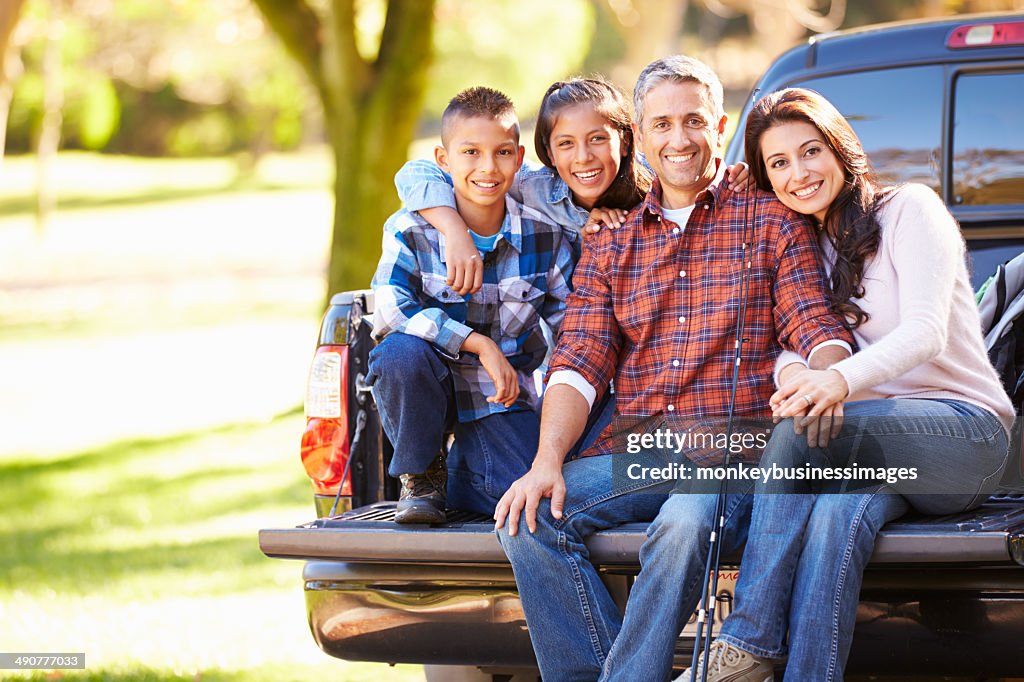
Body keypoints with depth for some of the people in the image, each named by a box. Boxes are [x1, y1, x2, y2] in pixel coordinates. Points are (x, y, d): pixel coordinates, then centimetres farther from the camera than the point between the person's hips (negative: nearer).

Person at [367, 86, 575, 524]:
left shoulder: (543, 237, -4)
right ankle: (420, 476, -8)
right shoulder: (410, 231, -11)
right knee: (402, 352, -36)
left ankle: (462, 470, 16)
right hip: (429, 385, -1)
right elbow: (390, 310, -25)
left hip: (502, 396, 1)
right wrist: (479, 344, -31)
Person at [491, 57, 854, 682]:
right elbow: (579, 361, 9)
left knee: (686, 523, -36)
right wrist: (547, 461, -9)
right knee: (529, 518, -23)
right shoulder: (610, 243, 19)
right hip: (634, 454, 4)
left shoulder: (770, 222, 10)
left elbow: (817, 328, 0)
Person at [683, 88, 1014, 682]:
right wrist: (794, 371, -24)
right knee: (839, 513, -34)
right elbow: (788, 344, 3)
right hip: (875, 449, 4)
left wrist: (841, 380, -38)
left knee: (801, 428, -32)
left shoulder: (908, 209, -3)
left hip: (962, 430, -4)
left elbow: (927, 332, -17)